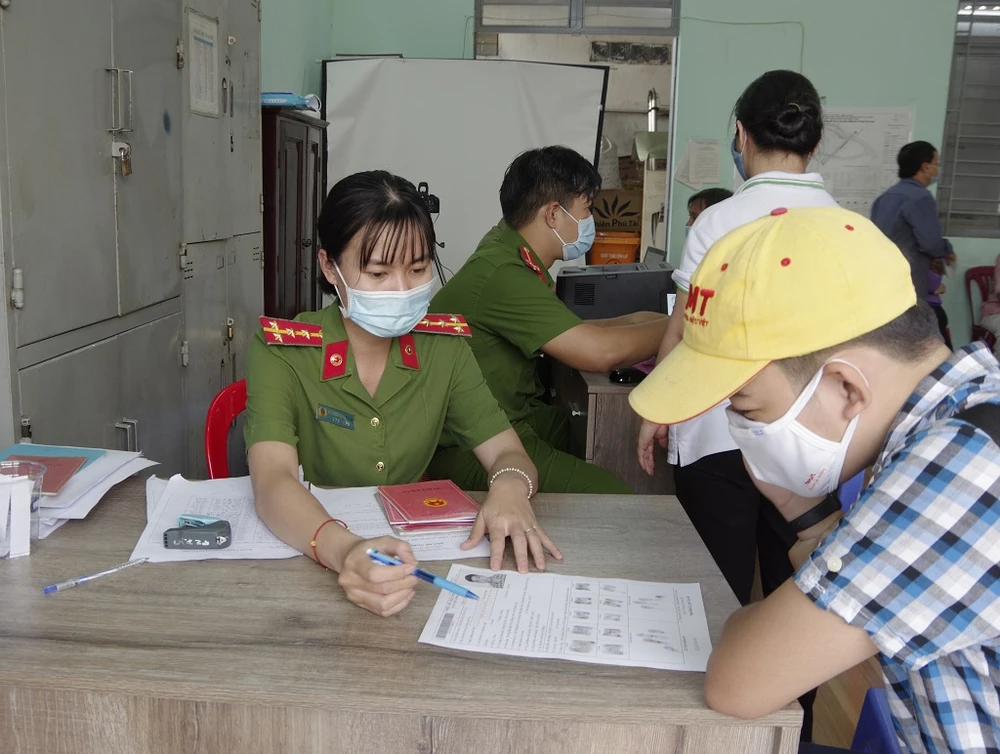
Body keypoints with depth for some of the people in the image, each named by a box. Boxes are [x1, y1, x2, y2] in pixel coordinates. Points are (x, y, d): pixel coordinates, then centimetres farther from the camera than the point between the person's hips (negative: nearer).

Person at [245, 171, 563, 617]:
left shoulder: (444, 345, 0)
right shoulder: (281, 351, -12)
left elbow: (508, 453, -2)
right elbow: (272, 479, -26)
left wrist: (510, 488, -27)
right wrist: (342, 551, -46)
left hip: (414, 553, 3)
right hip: (304, 557, -3)